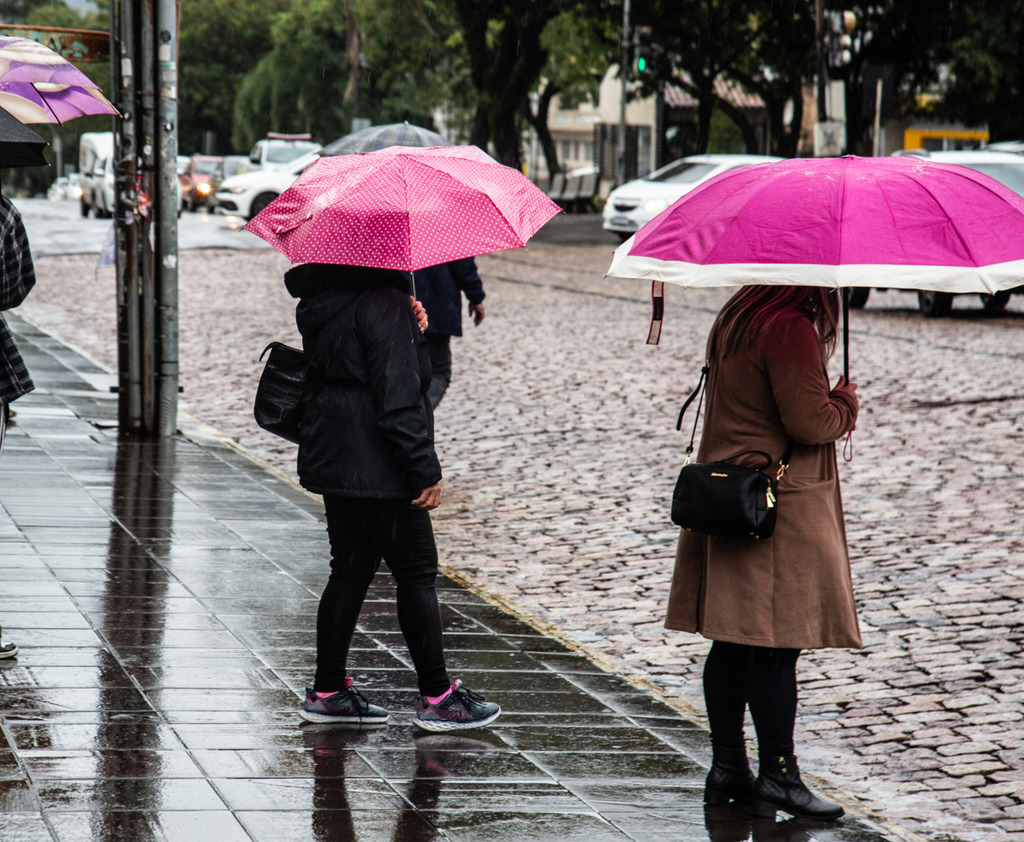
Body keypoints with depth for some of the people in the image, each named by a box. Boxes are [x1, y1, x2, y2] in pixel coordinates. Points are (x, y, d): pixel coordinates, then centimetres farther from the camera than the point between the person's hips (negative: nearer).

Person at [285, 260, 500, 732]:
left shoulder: (322, 303, 9)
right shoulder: (384, 304, -19)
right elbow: (398, 399, -22)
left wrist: (410, 333, 5)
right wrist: (425, 470, -17)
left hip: (331, 460, 9)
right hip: (377, 468, -9)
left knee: (350, 571, 14)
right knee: (416, 573, 1)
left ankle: (328, 693, 17)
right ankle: (437, 698, 5)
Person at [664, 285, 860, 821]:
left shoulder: (734, 318, 12)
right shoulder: (790, 329, -17)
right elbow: (810, 423, -20)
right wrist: (847, 404, -1)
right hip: (780, 509, -9)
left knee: (732, 644, 11)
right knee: (777, 645, -5)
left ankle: (727, 768, 16)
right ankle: (778, 775, -2)